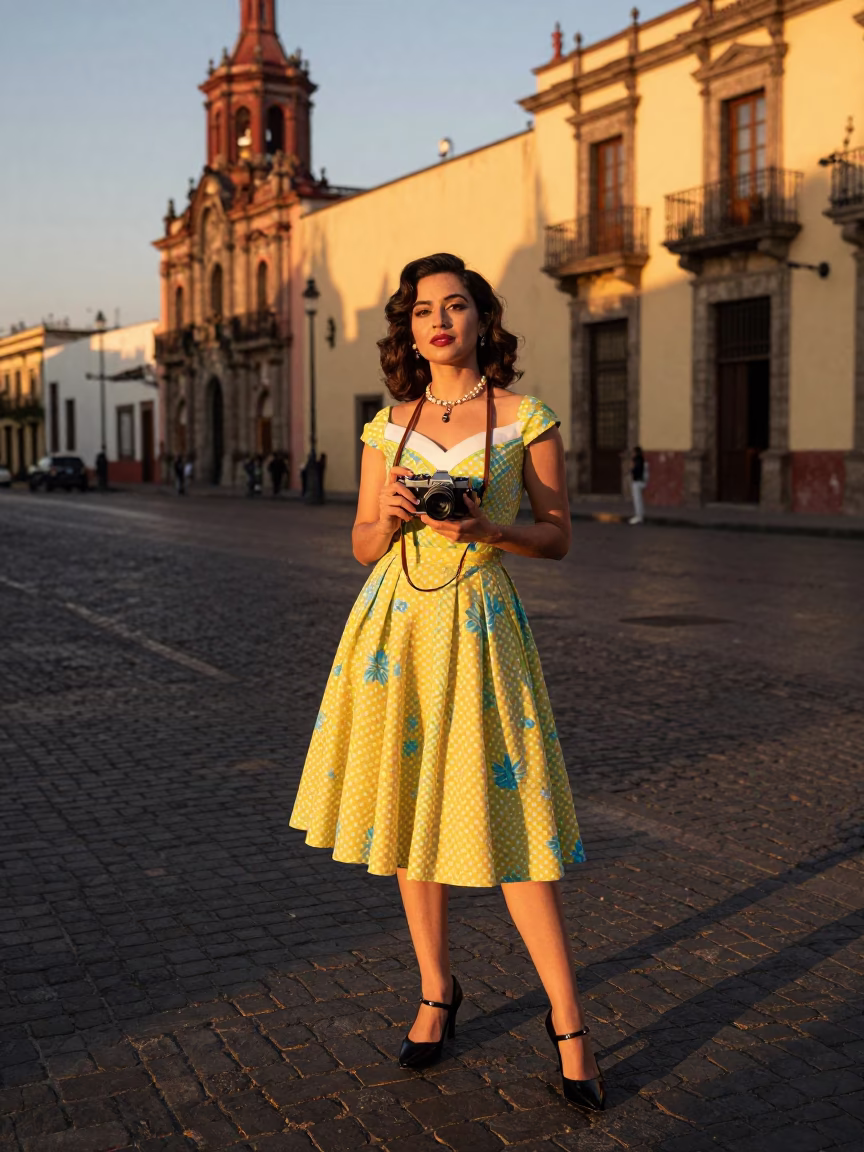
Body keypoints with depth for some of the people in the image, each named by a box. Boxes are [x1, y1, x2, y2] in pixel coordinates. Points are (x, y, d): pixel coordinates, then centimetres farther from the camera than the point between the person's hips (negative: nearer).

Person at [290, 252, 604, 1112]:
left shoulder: (526, 419, 0)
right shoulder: (389, 426, 8)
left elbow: (558, 538, 2)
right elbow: (363, 545, 11)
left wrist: (486, 528, -16)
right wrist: (389, 515, -12)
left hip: (479, 622, -3)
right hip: (396, 622, 4)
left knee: (507, 815, -5)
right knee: (408, 806, 9)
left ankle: (567, 1017, 10)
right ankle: (437, 991, 27)